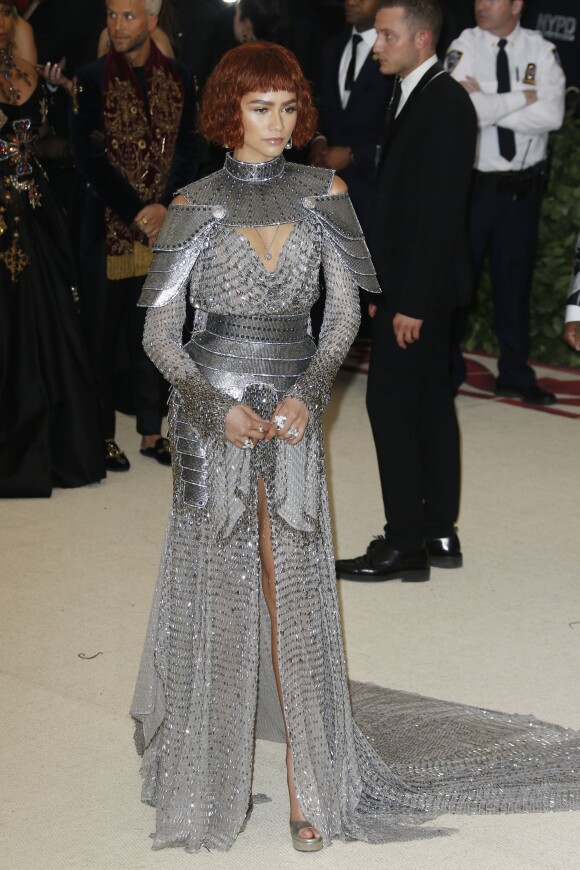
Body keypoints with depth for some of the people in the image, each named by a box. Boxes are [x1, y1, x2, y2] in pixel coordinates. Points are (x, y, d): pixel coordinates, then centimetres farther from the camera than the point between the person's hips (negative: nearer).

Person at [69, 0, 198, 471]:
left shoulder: (179, 78, 4)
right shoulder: (92, 78, -4)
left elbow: (187, 149, 3)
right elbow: (88, 153, -9)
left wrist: (165, 207, -11)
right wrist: (135, 211, -13)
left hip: (162, 225, 2)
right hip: (109, 228, -2)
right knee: (104, 333, 4)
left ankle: (151, 431, 18)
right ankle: (103, 433, 12)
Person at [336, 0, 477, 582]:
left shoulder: (445, 104, -17)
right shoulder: (414, 97, 12)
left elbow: (441, 212, -21)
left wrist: (413, 302, -21)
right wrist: (388, 287, 14)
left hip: (419, 287, -10)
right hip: (410, 284, 10)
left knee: (390, 405, -6)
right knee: (429, 405, 12)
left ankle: (405, 544, 0)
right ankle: (439, 534, 19)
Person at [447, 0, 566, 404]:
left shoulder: (542, 51, -2)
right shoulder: (464, 47, -7)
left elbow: (553, 115, -15)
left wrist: (490, 104, -17)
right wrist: (522, 97, -15)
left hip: (523, 186, 2)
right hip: (471, 184, -2)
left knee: (515, 279, 12)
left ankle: (515, 375, 24)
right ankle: (446, 368, 20)